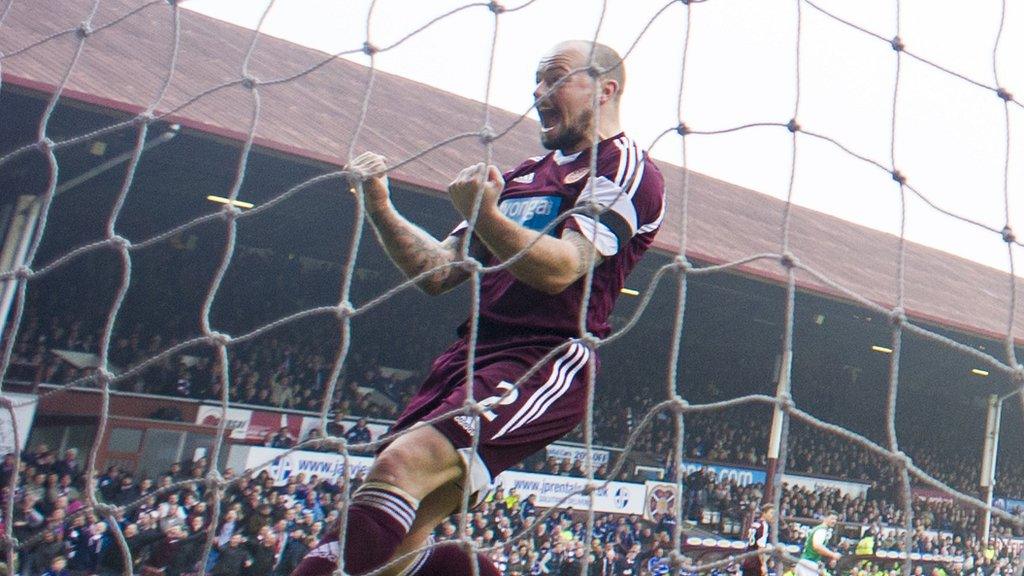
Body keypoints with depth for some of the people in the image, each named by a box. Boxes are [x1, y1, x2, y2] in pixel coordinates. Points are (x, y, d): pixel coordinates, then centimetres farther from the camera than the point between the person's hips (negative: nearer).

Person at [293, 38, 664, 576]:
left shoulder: (625, 167, 2)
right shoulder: (523, 176, 26)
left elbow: (560, 269, -14)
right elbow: (439, 273, 21)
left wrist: (484, 215, -26)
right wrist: (380, 209, 10)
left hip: (546, 361, -8)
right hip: (472, 352, 8)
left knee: (402, 465, -28)